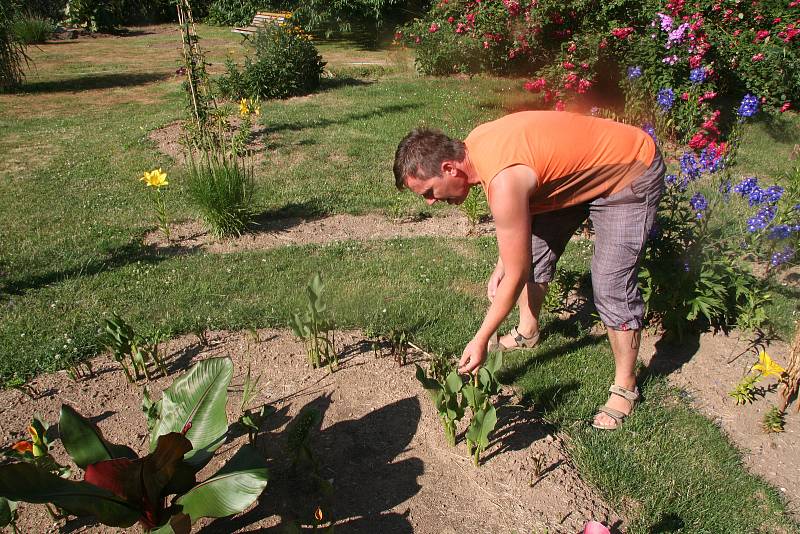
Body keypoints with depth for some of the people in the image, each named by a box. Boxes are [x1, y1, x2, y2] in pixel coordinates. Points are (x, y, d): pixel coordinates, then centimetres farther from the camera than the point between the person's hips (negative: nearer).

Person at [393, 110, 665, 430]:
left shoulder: (505, 183, -37)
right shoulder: (472, 146, -11)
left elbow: (517, 275, -28)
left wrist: (481, 340, -19)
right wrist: (502, 265, 2)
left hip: (632, 176, -9)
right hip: (581, 168, 9)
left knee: (611, 287, -11)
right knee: (533, 249, 12)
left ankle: (625, 388, 10)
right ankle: (527, 332, 35)